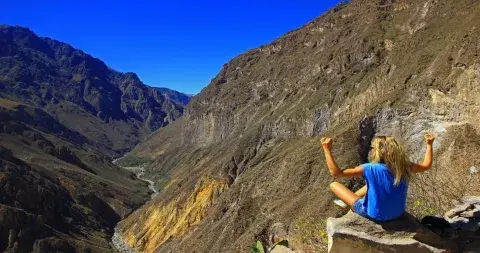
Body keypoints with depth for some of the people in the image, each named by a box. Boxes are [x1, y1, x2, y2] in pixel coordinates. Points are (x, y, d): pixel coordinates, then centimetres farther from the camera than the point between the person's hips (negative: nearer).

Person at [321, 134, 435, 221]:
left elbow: (336, 172, -28)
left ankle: (350, 203, 28)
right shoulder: (404, 166, -12)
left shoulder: (371, 169, -27)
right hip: (397, 213, 6)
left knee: (334, 185, 1)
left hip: (375, 215, -6)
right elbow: (426, 165, 9)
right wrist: (429, 145, 18)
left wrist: (327, 149, -24)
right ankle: (348, 201, 41)